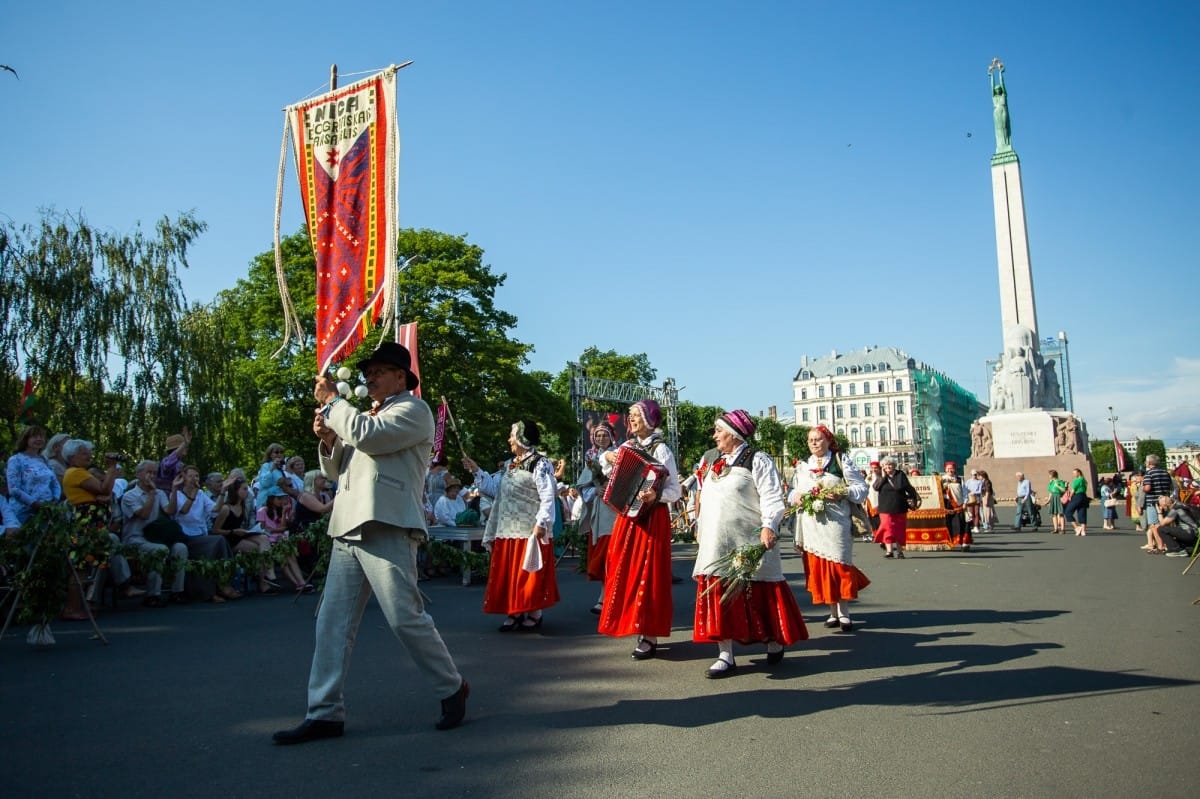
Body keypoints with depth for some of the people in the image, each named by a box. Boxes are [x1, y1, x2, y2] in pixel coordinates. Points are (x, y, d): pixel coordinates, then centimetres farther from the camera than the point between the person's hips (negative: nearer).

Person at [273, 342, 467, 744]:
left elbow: (367, 436, -18)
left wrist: (333, 401, -4)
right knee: (332, 622, 5)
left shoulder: (414, 410, 0)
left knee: (406, 618, -7)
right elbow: (338, 472, 27)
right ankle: (325, 712, 11)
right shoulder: (365, 417, 26)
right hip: (349, 530, 9)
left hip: (386, 530, -8)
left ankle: (453, 689, 12)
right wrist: (328, 439, 7)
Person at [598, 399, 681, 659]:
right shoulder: (628, 446, 8)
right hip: (628, 515, 6)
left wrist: (656, 495, -31)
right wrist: (607, 455, 6)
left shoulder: (660, 449, -9)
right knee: (626, 572, 8)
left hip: (652, 518, -6)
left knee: (648, 573, -3)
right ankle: (640, 628, 20)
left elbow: (675, 491, -12)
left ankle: (650, 637, 4)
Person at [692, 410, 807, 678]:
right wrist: (700, 529, 23)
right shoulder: (717, 464, 19)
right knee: (720, 598, 2)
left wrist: (768, 526, -27)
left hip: (748, 544, -7)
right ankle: (725, 656, 7)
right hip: (717, 545, 7)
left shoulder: (758, 460, -5)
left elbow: (772, 498, -14)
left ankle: (774, 643, 24)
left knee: (760, 597, 3)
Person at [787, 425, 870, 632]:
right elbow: (791, 492, 19)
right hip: (810, 525, 4)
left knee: (838, 565, -6)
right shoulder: (802, 466, 17)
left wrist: (841, 492, -15)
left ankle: (844, 613, 3)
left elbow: (862, 488, 1)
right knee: (817, 567, 3)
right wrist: (796, 497, -4)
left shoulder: (842, 461, 5)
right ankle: (833, 612, 13)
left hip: (835, 523, -4)